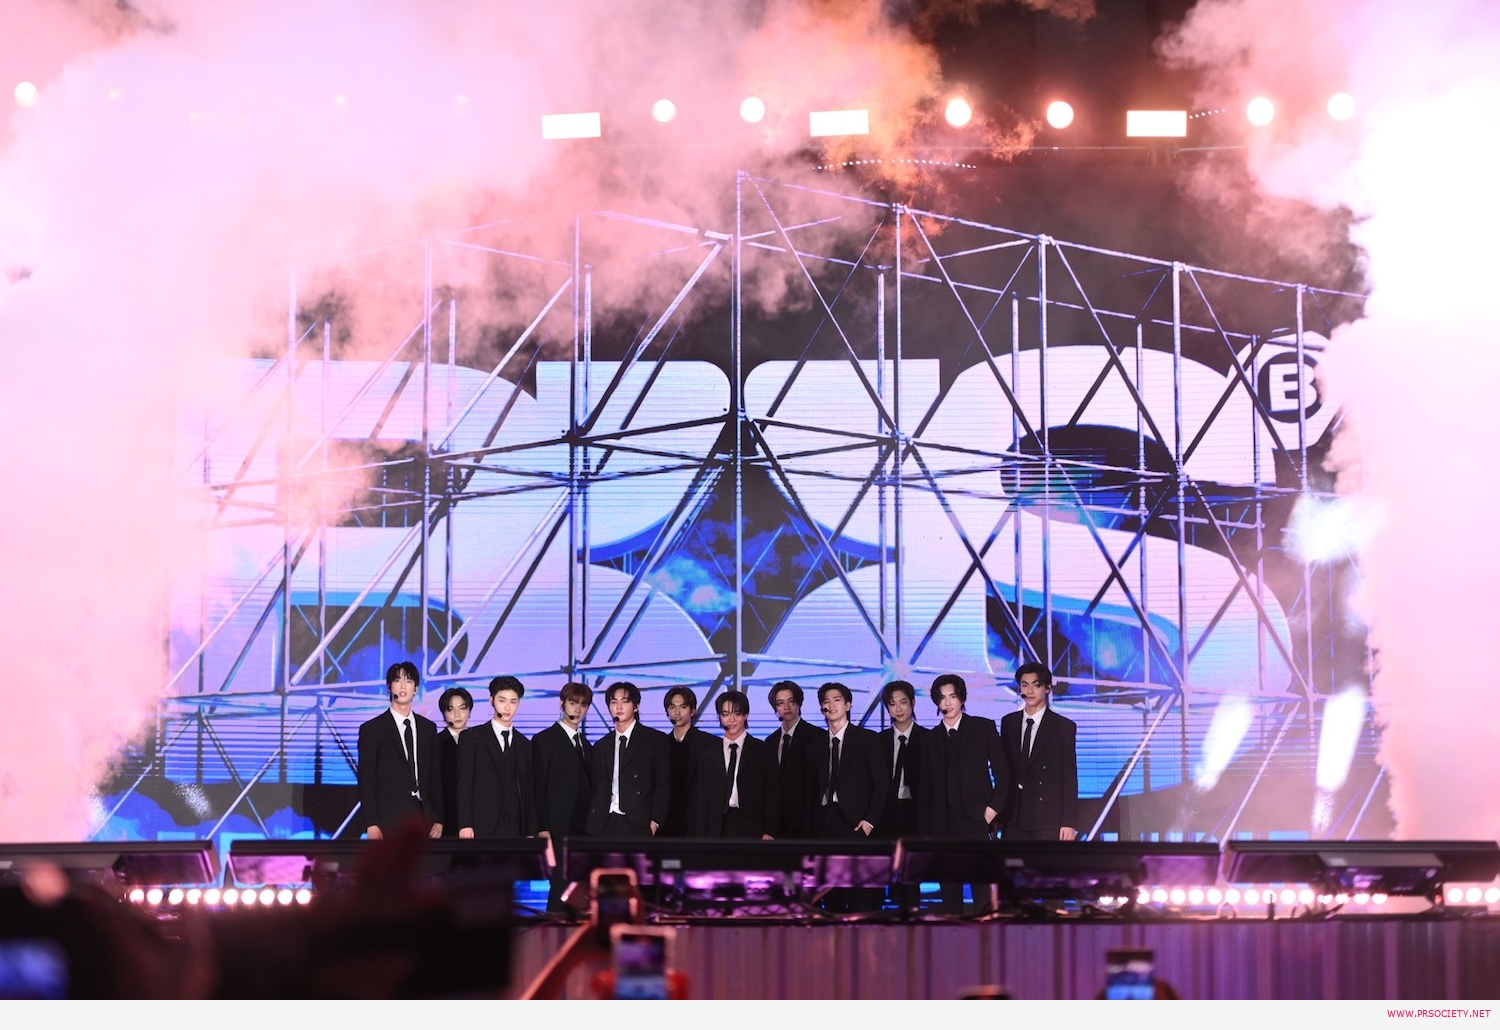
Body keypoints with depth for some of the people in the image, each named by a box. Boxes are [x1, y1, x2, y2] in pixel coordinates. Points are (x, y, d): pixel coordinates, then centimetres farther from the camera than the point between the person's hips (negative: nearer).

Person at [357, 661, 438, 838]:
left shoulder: (428, 728, 14)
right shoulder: (371, 729, 2)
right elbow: (366, 780, 0)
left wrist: (437, 820, 9)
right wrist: (371, 824, -8)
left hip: (423, 817, 4)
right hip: (389, 822, -3)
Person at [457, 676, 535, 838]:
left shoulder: (524, 745, 18)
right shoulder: (472, 737, 7)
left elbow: (528, 791, 17)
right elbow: (464, 784, 0)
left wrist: (531, 833, 8)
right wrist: (465, 825, -9)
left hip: (515, 829, 3)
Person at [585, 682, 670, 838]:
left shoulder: (655, 740, 6)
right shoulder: (602, 746, 19)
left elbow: (663, 784, 2)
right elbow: (596, 788, 17)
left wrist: (655, 821, -8)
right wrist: (592, 824, 4)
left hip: (638, 825, -3)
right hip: (605, 827, 3)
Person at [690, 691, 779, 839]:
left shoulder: (762, 751, 8)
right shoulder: (708, 757, 15)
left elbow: (773, 794, 5)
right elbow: (701, 802, 13)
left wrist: (769, 832, -4)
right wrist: (701, 838, 4)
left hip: (752, 831, -2)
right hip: (718, 832, 2)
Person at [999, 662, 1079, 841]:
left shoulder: (1064, 727, 0)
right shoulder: (1008, 723, 11)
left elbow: (1070, 778, -2)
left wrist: (1069, 822, -8)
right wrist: (998, 812, 8)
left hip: (1048, 819, -4)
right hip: (1014, 818, 4)